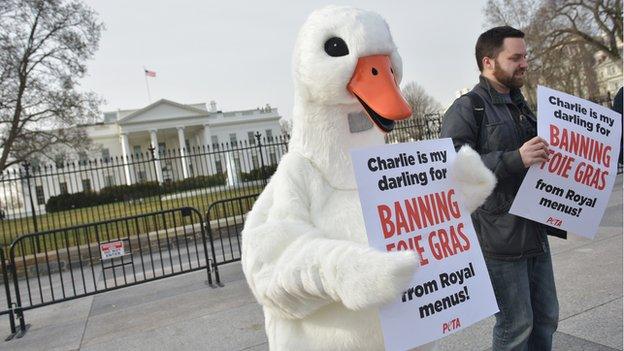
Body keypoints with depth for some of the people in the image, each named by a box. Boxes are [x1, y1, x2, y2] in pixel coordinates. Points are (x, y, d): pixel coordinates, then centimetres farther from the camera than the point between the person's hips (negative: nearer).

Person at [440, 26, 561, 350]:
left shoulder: (521, 107, 18)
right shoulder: (466, 109, -9)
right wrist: (515, 159, -26)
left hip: (535, 233, 8)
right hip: (499, 237, -8)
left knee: (546, 317, 17)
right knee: (516, 325, 2)